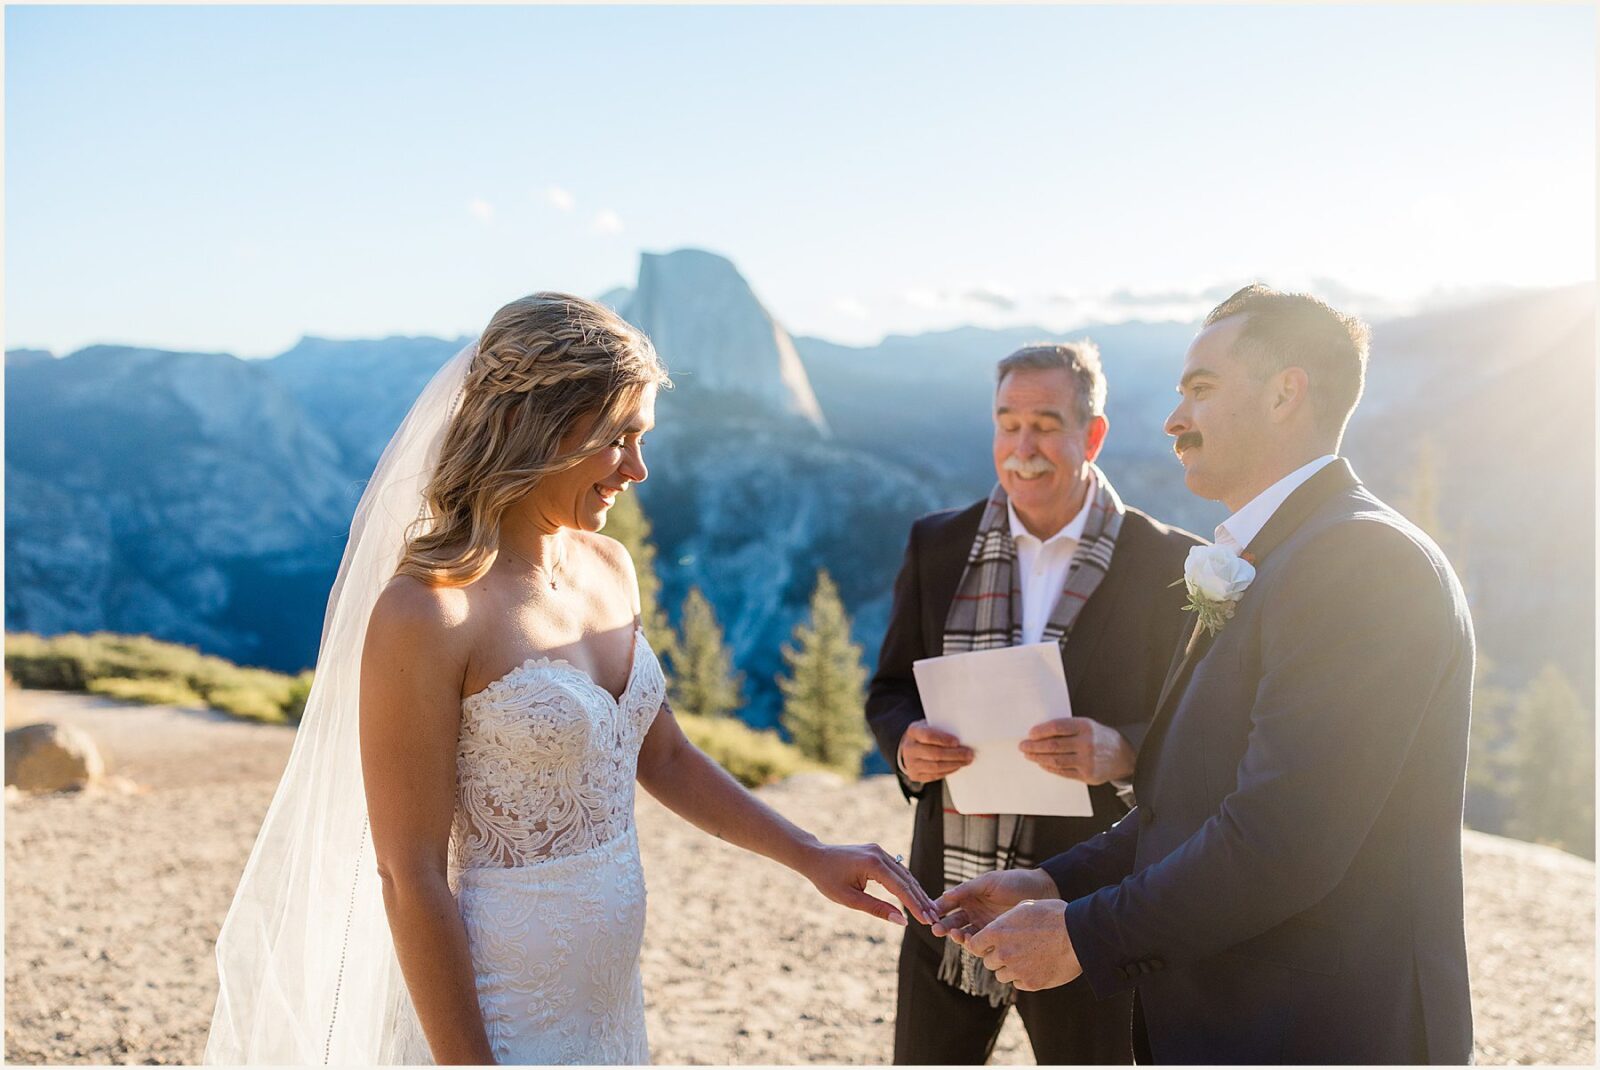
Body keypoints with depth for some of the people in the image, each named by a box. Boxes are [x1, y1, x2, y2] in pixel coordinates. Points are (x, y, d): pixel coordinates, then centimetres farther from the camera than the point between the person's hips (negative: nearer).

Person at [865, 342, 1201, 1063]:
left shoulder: (1165, 564, -5)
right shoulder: (936, 546, 4)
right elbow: (890, 691, 9)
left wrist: (1122, 750, -25)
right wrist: (907, 743, -14)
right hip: (950, 900, 3)